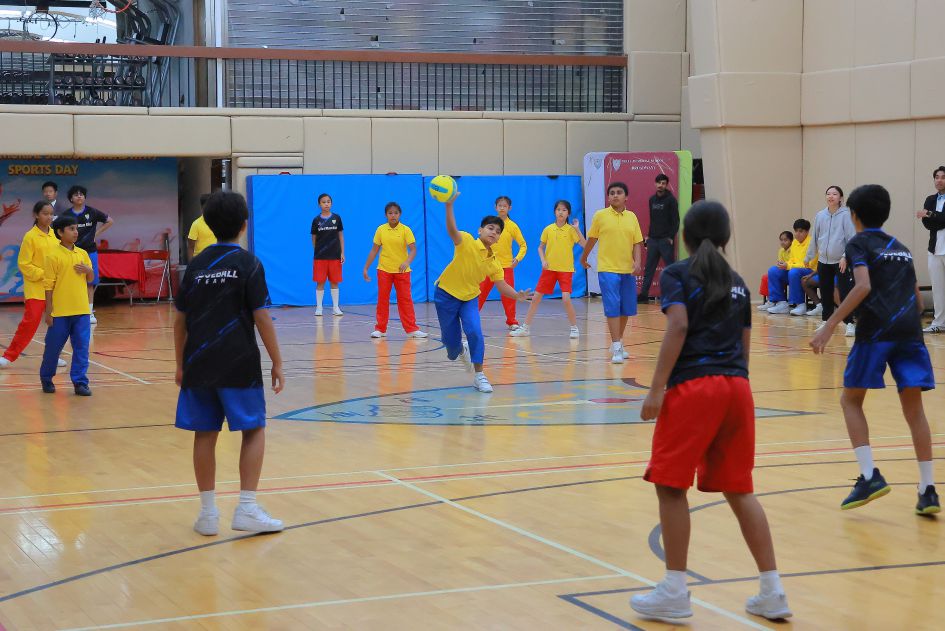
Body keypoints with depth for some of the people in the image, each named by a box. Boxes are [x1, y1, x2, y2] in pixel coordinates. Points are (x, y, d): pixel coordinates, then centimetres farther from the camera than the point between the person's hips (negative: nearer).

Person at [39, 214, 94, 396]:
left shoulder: (82, 253, 9)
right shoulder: (53, 255, -6)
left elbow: (90, 279, 18)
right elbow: (48, 285, -6)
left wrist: (88, 270, -6)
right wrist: (48, 311, -9)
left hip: (81, 310, 4)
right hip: (60, 312, -4)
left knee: (82, 347, 1)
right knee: (53, 347, 7)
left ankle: (80, 382, 6)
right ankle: (46, 378, 25)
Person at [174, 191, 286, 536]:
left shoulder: (196, 265, 8)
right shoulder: (248, 264, -4)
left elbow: (180, 320, 10)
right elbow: (261, 316, -8)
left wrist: (181, 364, 19)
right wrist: (277, 363, -3)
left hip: (199, 364, 4)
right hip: (239, 364, -4)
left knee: (205, 434, 8)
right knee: (254, 429, 6)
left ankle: (208, 513, 11)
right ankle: (247, 509, -1)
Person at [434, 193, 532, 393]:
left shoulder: (494, 262, -4)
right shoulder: (467, 242, -19)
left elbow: (502, 285, -4)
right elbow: (452, 231, -37)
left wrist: (518, 295, -24)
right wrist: (449, 206, -55)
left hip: (469, 298, 3)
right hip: (446, 293, -3)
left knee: (474, 332, -21)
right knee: (450, 339, 3)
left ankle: (479, 376, -11)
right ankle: (461, 350, 43)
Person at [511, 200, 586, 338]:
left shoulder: (571, 230, -6)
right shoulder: (548, 229, 1)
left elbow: (585, 245, -14)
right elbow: (540, 247, 11)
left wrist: (577, 229, -22)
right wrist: (543, 260, -6)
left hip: (566, 269, -3)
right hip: (549, 268, 3)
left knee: (566, 299, -17)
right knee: (536, 298, 3)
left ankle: (574, 328, 1)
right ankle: (525, 328, 14)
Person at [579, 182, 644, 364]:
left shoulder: (632, 217, 6)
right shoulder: (600, 216, -2)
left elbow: (637, 243, 5)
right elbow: (591, 239, 10)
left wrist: (637, 261, -10)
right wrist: (583, 258, 19)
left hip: (628, 270, 4)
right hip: (608, 270, -4)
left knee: (626, 309, 10)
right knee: (612, 308, -10)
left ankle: (618, 343, 28)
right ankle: (616, 348, -9)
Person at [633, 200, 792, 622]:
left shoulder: (676, 274, 1)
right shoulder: (737, 283, 17)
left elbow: (678, 326, -13)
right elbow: (744, 346, 17)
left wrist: (657, 389, -15)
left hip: (692, 386, -6)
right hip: (736, 387, 6)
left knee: (670, 485, 2)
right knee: (739, 489, 11)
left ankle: (675, 593, 3)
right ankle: (772, 592, 8)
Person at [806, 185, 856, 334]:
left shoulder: (846, 215, -7)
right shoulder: (820, 216, 7)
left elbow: (851, 238, -10)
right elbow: (814, 238, 15)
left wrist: (845, 257, -18)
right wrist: (808, 257, 20)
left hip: (841, 261, -5)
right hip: (823, 261, 5)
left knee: (845, 293, -10)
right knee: (825, 294, 11)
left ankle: (850, 323, -9)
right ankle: (826, 321, 22)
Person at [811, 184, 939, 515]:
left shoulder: (859, 243, 6)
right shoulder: (901, 248, 24)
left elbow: (863, 287, -10)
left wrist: (829, 326, -13)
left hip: (876, 330, -5)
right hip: (910, 331, 5)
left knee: (851, 400, 10)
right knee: (913, 407, 9)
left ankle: (870, 476, -4)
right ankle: (928, 490, 3)